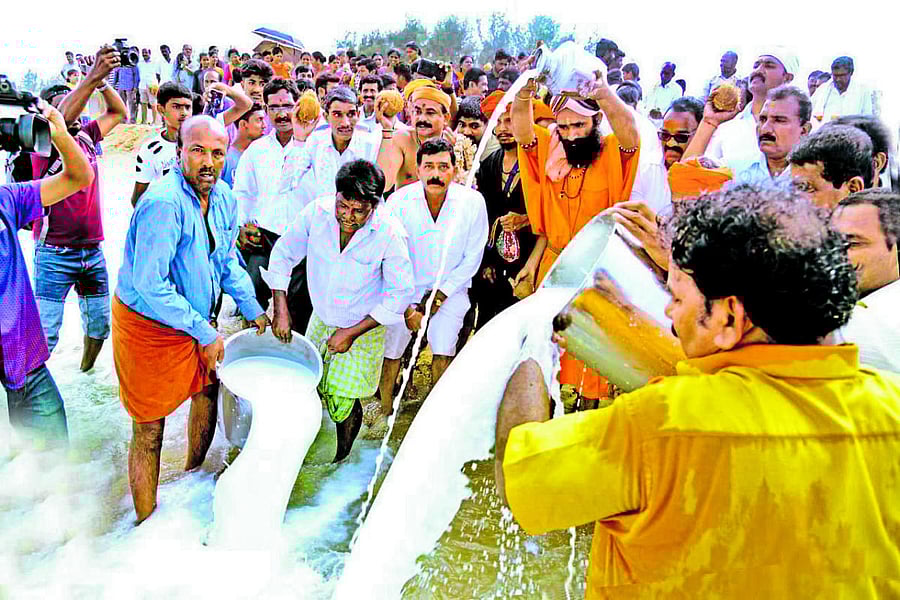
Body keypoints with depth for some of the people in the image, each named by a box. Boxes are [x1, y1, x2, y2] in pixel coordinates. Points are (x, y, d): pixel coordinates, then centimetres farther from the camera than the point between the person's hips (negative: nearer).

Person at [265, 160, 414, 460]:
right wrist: (281, 309, -9)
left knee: (343, 401, -3)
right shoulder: (317, 211, -19)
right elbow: (283, 254, -3)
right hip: (321, 319, 3)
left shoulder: (389, 234, -26)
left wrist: (351, 333, -17)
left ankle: (341, 461, 27)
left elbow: (401, 293, -16)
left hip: (364, 328, -3)